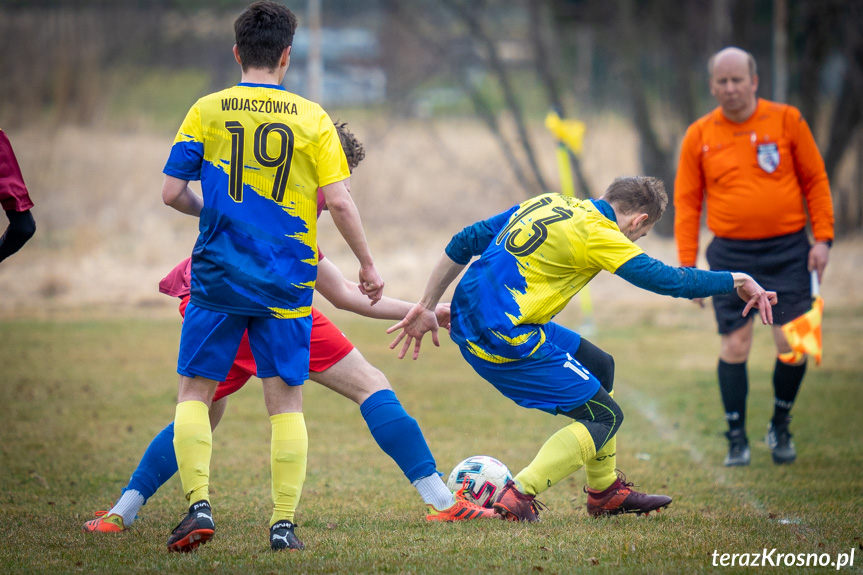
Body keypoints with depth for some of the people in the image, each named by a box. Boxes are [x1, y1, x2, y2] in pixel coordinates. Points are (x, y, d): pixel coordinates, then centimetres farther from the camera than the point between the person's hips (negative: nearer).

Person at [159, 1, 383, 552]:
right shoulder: (312, 118, -1)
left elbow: (172, 193, 0)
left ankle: (199, 504, -6)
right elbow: (339, 201, -4)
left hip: (217, 276, 0)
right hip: (285, 281, 0)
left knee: (195, 392, 9)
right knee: (286, 401, 7)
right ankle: (284, 522, 4)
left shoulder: (207, 111, 0)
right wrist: (368, 263, 7)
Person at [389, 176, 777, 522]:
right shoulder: (598, 234, -9)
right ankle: (518, 496, -10)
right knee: (605, 416, 2)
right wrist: (737, 282, 0)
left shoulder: (547, 204, 16)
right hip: (506, 341, -9)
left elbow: (464, 242, 17)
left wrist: (426, 307, 22)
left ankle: (605, 490, 30)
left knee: (599, 367, 23)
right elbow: (667, 280, -13)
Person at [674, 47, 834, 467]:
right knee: (734, 346, -4)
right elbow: (687, 201, 7)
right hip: (730, 255, 0)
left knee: (793, 346, -4)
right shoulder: (699, 136, 3)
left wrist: (823, 238, -2)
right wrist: (687, 264, 1)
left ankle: (780, 428, 18)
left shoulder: (786, 120, 0)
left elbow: (815, 180, 6)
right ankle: (736, 439, 11)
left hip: (787, 250, 0)